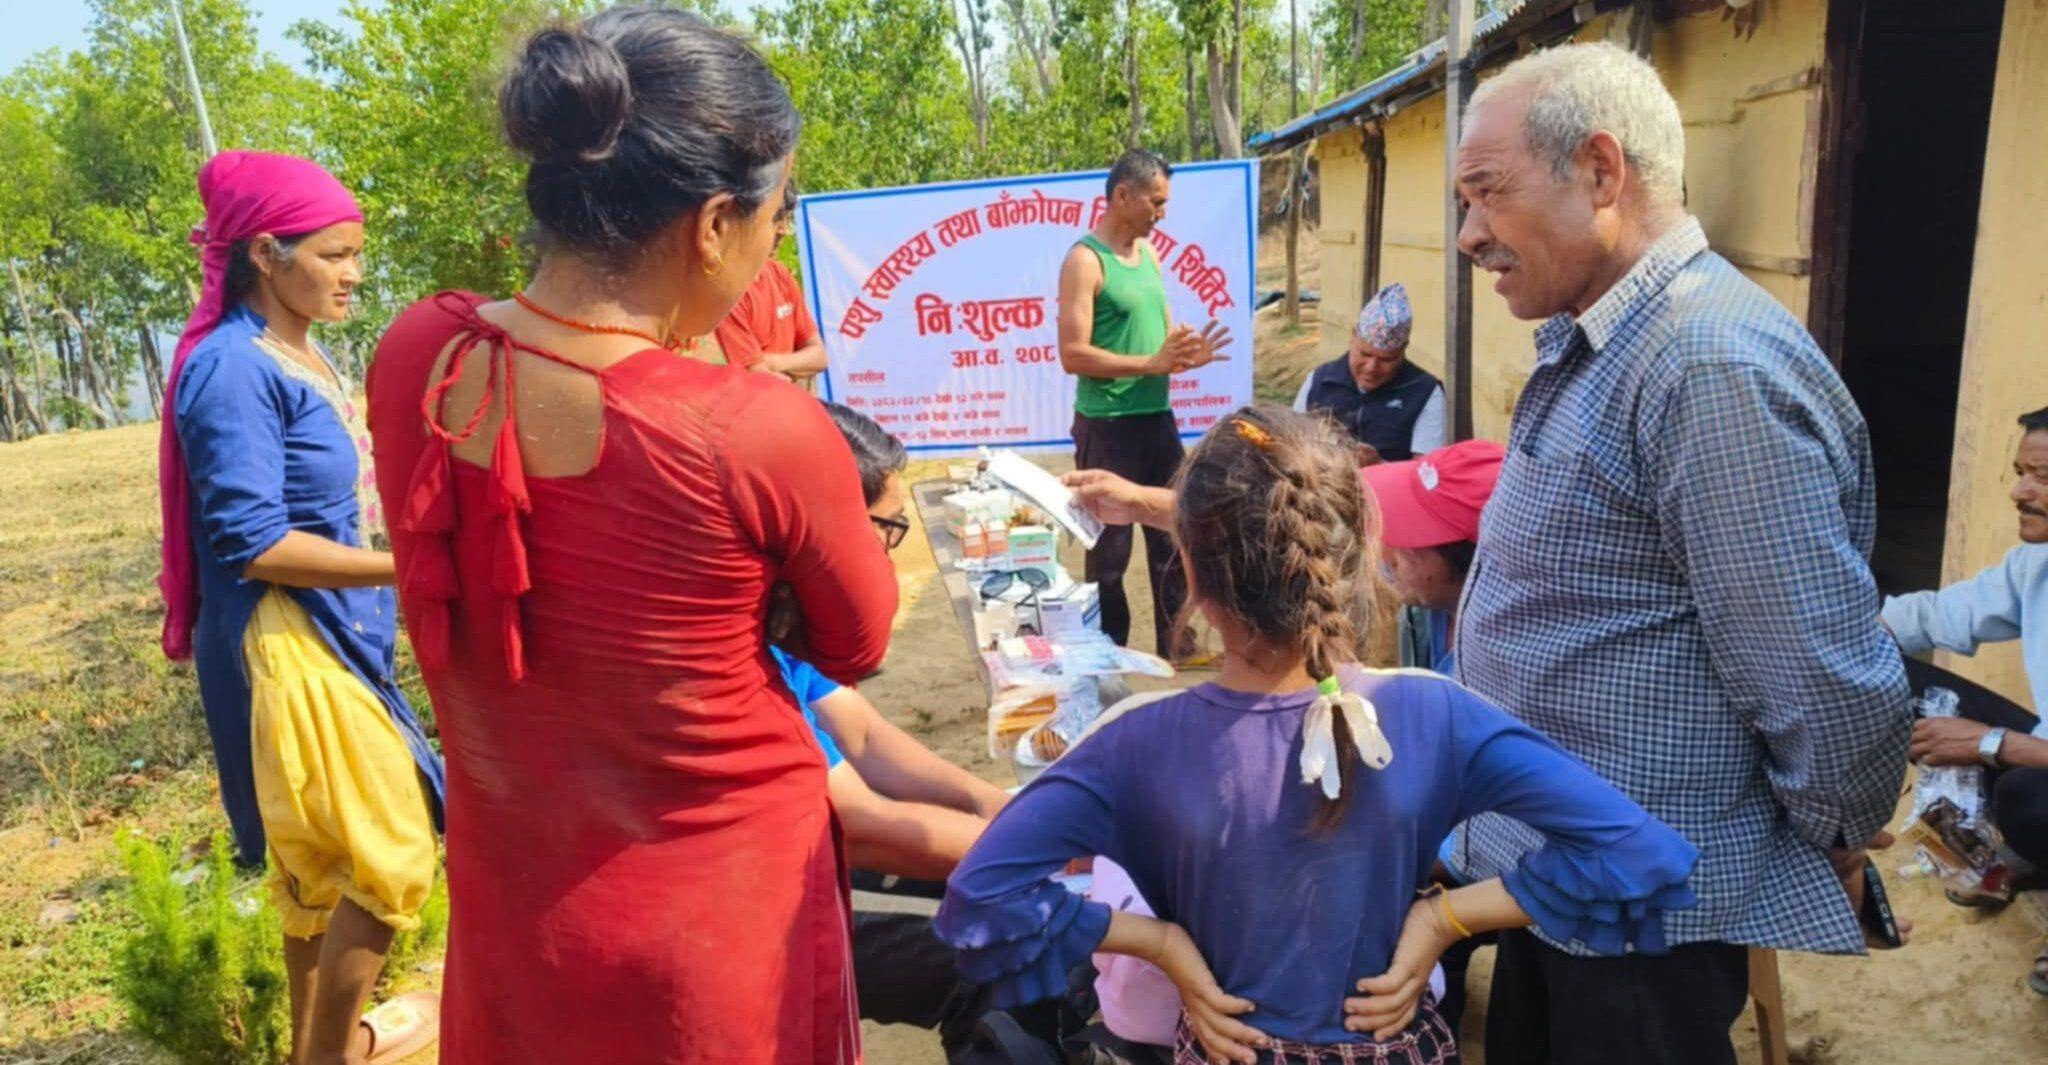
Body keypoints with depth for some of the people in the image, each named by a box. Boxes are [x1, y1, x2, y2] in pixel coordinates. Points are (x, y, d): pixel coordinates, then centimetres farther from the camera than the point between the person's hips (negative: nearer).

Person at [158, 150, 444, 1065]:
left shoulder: (301, 354, 8)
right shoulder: (235, 369, -19)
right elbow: (253, 544, -23)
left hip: (333, 635, 9)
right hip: (288, 647, -9)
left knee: (322, 859, 20)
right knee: (393, 859, -1)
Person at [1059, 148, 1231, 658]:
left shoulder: (1148, 253, 12)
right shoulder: (1085, 260, -12)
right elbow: (1073, 354, -19)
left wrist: (1187, 354, -3)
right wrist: (1152, 364, -21)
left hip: (1158, 418, 8)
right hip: (1107, 426, -8)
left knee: (1172, 538, 15)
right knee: (1110, 549, 3)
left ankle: (1177, 649, 28)